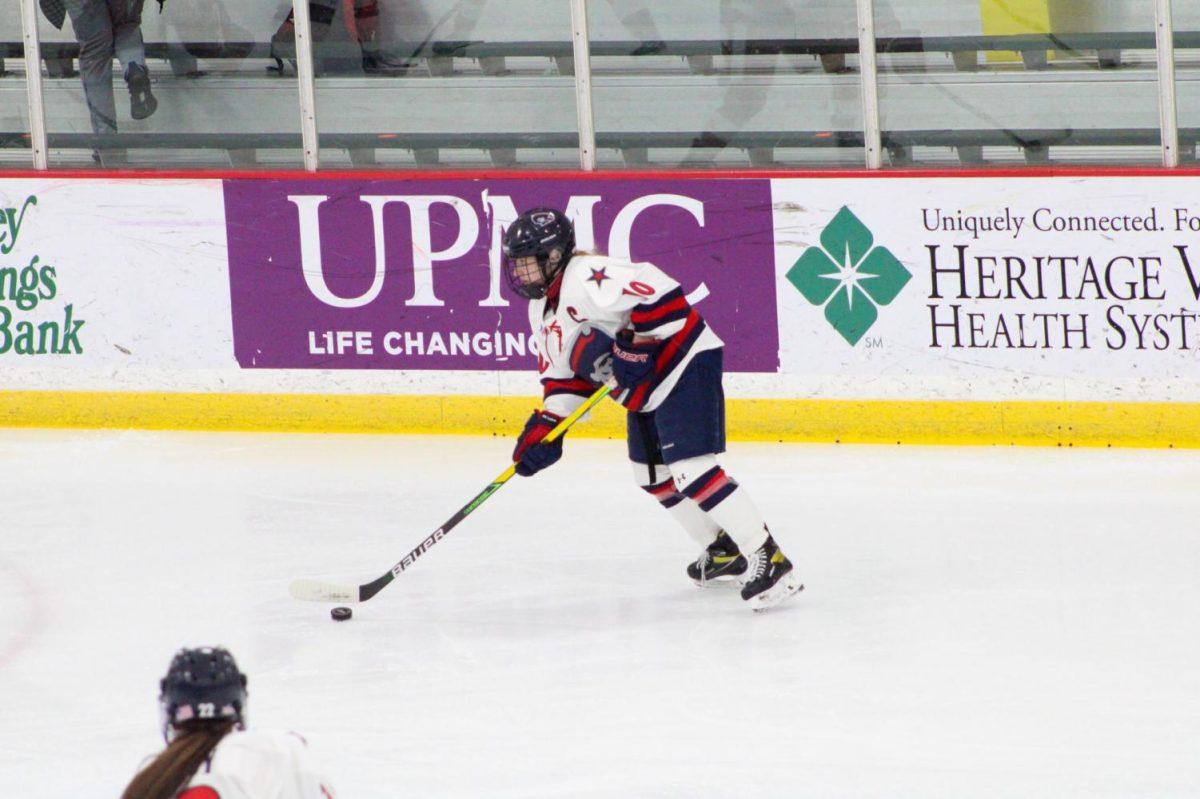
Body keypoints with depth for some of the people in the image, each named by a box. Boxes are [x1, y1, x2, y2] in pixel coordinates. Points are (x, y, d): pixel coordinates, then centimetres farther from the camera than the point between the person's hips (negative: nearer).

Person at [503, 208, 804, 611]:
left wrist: (636, 348, -27)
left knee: (690, 468, -20)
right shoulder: (543, 310, 13)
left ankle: (770, 561, -21)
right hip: (646, 388, 12)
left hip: (685, 365, -12)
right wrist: (546, 427, 9)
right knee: (653, 475, 17)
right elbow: (564, 374, 19)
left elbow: (658, 290, -32)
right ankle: (725, 552, 31)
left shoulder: (587, 279, -23)